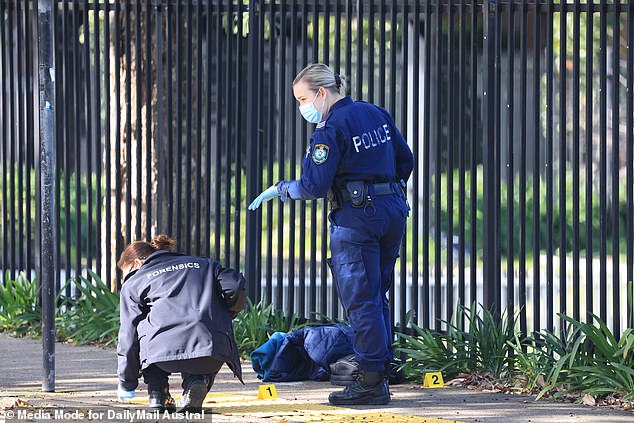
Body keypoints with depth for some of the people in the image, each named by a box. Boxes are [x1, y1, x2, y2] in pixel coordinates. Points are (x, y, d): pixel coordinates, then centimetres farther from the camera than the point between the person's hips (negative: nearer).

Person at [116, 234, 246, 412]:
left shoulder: (133, 284, 25)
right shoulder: (204, 264, 31)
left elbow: (128, 337, 21)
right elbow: (236, 290, 14)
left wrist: (127, 384, 31)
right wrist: (223, 318, 33)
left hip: (164, 350, -2)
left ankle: (157, 393, 16)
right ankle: (197, 380, 4)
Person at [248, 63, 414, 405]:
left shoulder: (330, 129, -13)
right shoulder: (377, 114, 10)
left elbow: (314, 186, -15)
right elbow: (405, 160, 16)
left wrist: (280, 189, 1)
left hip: (355, 219, -8)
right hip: (393, 212, 8)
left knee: (360, 300, -3)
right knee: (376, 297, 15)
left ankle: (371, 380, -4)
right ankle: (382, 370, 16)